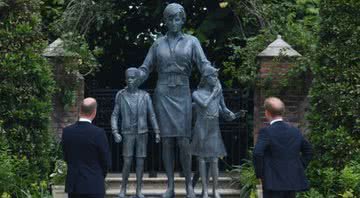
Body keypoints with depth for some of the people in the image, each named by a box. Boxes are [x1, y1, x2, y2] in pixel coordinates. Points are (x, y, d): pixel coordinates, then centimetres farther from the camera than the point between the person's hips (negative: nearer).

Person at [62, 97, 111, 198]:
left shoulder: (67, 131, -2)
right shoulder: (98, 133, -14)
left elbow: (66, 158, 8)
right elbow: (106, 162, -6)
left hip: (73, 186, 4)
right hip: (93, 186, -4)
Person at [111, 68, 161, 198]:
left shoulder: (145, 96, -1)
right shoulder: (120, 95, -3)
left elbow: (152, 115, 2)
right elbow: (115, 116, -1)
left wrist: (157, 133, -4)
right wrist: (115, 133, -14)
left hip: (142, 134, 1)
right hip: (128, 134, -1)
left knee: (140, 162, 1)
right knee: (127, 162, -7)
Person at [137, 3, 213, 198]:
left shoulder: (192, 41, 5)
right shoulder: (158, 44, 10)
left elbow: (204, 64, -6)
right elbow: (145, 69, 9)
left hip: (182, 95, -1)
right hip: (163, 94, 1)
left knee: (183, 141, -8)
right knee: (167, 141, -1)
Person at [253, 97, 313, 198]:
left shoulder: (266, 132, -10)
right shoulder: (295, 131, 9)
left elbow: (257, 153, -22)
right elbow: (308, 151, 19)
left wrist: (260, 174, -10)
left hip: (273, 183, -6)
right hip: (293, 181, 6)